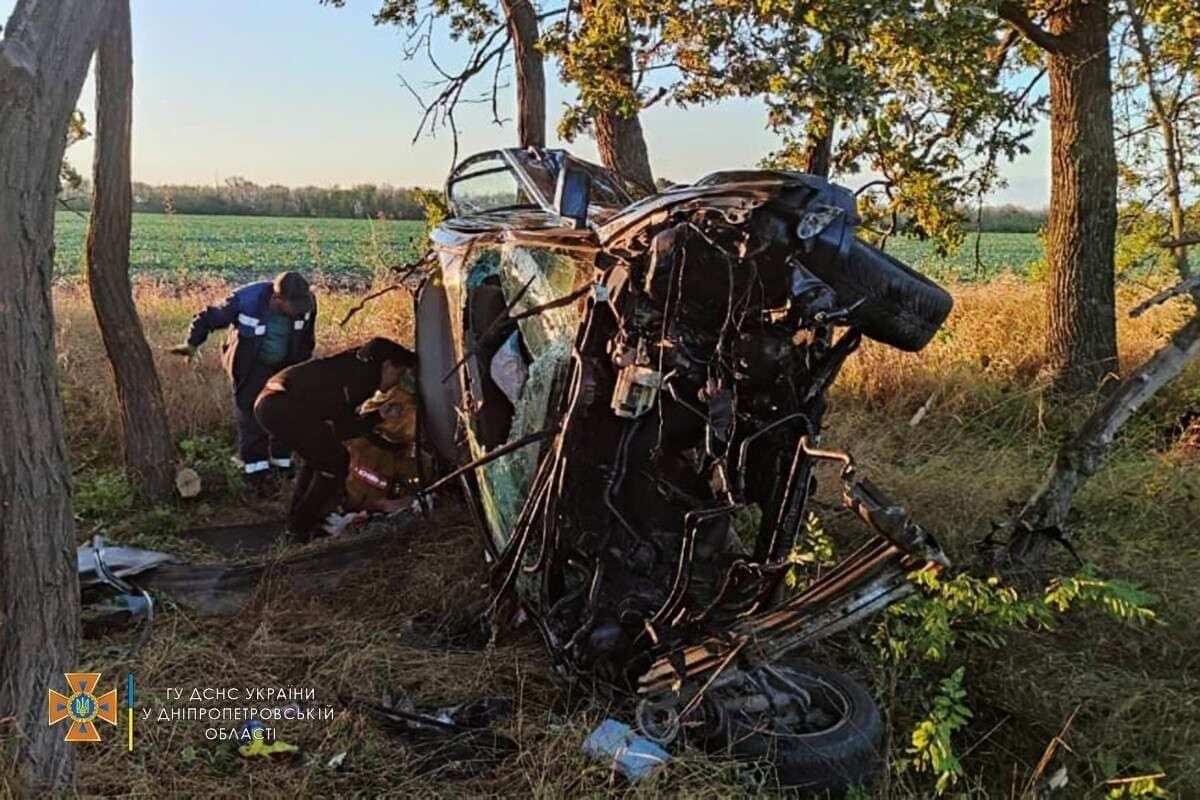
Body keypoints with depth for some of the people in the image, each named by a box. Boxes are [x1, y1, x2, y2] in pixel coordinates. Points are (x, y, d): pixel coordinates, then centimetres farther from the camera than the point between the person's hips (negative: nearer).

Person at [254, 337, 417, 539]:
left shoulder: (356, 365, 19)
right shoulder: (364, 375, -8)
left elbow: (339, 419, 25)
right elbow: (340, 430, -6)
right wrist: (378, 417, 2)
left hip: (267, 401, 11)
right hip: (282, 407, -11)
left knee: (318, 454, 26)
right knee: (335, 460, -2)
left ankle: (298, 518, 32)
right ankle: (302, 526, 6)